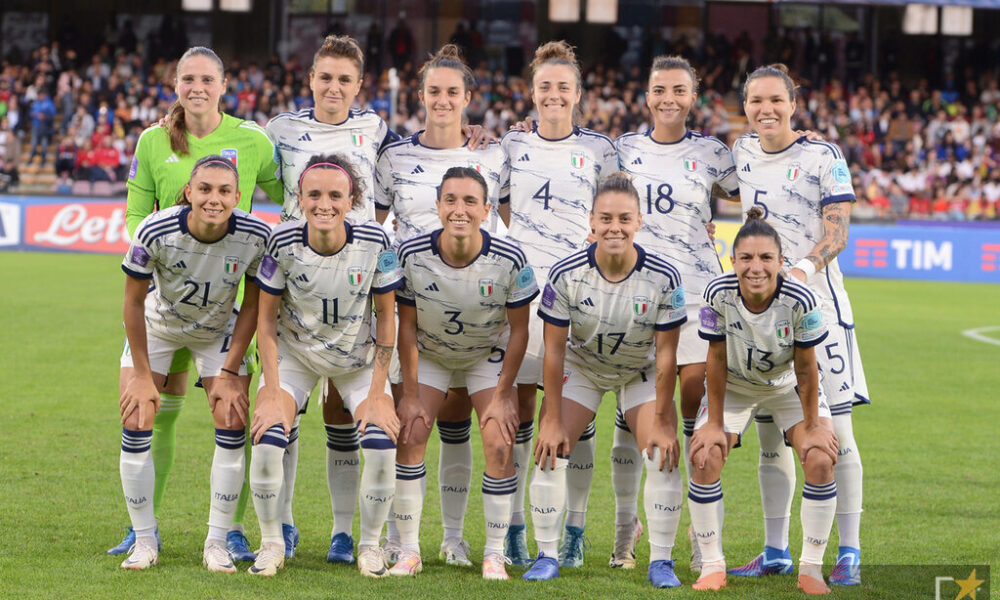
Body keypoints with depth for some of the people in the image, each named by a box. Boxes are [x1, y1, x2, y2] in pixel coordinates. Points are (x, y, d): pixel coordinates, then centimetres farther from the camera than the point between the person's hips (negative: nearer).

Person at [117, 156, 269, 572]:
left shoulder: (256, 236, -28)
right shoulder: (155, 232, -32)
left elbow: (253, 304, -11)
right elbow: (133, 303, -18)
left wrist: (230, 372, -12)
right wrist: (143, 376, -14)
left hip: (218, 331, 1)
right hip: (156, 326, -1)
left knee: (232, 422, -11)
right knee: (136, 420, -11)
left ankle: (217, 542, 0)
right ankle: (144, 540, 3)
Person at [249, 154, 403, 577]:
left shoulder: (374, 243, -22)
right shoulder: (284, 242, -22)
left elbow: (386, 320, -11)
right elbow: (266, 320, -12)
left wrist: (377, 394, -14)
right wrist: (272, 392, -17)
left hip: (358, 359, 0)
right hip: (294, 354, 0)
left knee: (382, 442, -19)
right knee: (267, 439, -20)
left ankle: (370, 543, 5)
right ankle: (271, 543, 2)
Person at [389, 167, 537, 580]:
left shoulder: (510, 261, -27)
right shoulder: (412, 255, -24)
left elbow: (518, 330, -14)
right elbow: (406, 326, -12)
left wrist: (502, 396, -12)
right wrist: (410, 394, -12)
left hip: (488, 355, -1)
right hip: (429, 354, 1)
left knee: (499, 446, -13)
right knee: (409, 437, -11)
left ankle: (495, 553, 0)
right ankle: (409, 551, 0)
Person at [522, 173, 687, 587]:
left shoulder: (664, 278, -25)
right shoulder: (566, 274, -25)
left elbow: (666, 354, -17)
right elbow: (554, 349, -17)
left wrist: (661, 421, -16)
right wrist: (552, 420, -15)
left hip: (642, 372, 0)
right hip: (581, 367, 0)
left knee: (664, 456, -14)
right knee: (550, 451, -12)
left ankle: (660, 561, -2)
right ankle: (546, 556, 2)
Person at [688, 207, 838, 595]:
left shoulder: (800, 301, -32)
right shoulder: (719, 294, -29)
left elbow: (805, 369, -20)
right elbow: (716, 361, -17)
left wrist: (813, 427, -14)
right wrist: (714, 424, -14)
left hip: (788, 386, -1)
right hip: (734, 386, 1)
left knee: (820, 459, -19)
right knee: (705, 457, -18)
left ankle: (811, 569, -5)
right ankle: (713, 567, -2)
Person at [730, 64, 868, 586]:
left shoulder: (824, 159, -6)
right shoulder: (742, 152, 9)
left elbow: (837, 233, -13)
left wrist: (803, 269, -30)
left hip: (816, 302, -5)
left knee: (834, 430, -6)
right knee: (769, 434, 7)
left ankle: (849, 553, -1)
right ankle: (776, 551, 16)